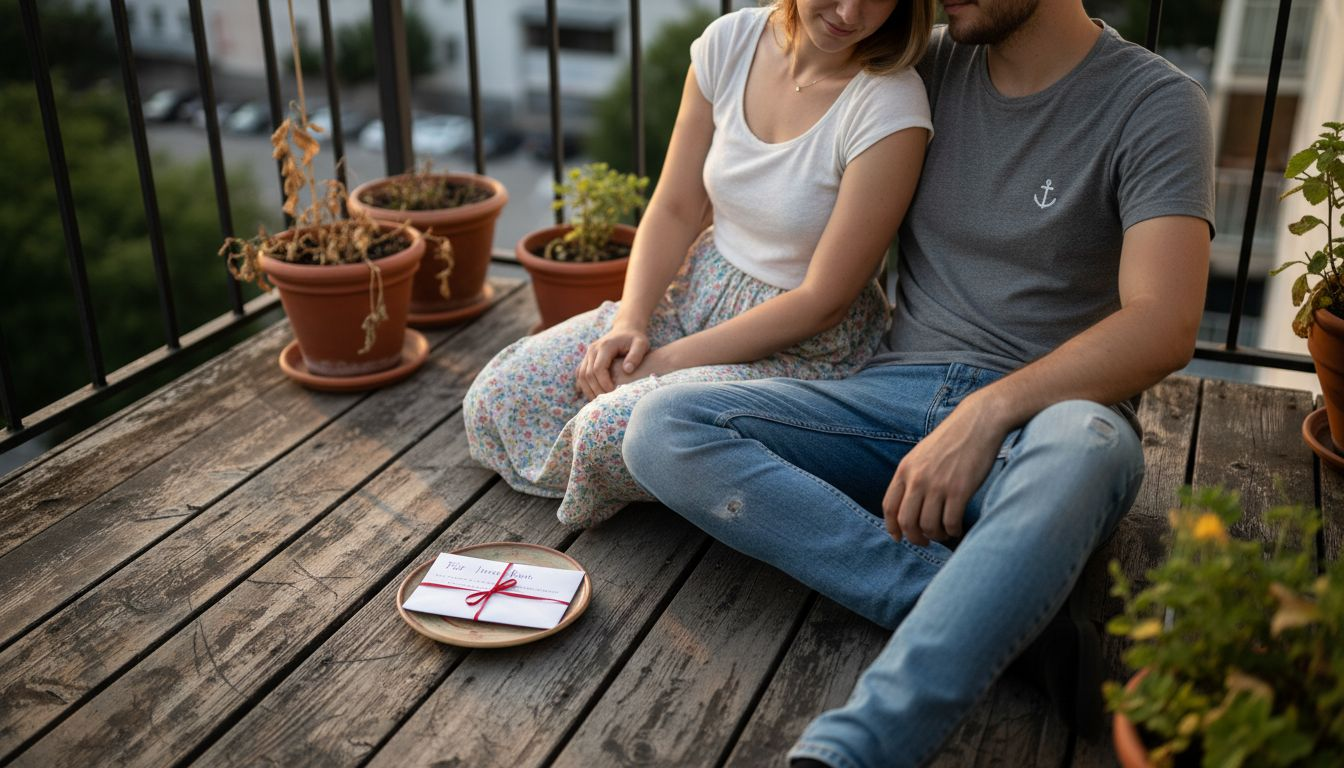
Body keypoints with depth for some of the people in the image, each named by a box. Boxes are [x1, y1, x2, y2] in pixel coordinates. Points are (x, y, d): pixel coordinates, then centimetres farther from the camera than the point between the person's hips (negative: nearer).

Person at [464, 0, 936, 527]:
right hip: (698, 291, 6)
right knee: (496, 398, -3)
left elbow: (822, 302, -20)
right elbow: (674, 211, 1)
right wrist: (629, 322, -14)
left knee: (610, 428, -29)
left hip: (808, 346, -5)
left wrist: (670, 360, -18)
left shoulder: (892, 106, -22)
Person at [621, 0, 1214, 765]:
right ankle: (973, 605, -28)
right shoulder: (931, 65, 9)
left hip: (1038, 414, -4)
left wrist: (986, 413, -28)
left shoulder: (1156, 103, -3)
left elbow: (1163, 326, -16)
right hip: (896, 394, 5)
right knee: (663, 428, -18)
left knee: (1082, 448, -41)